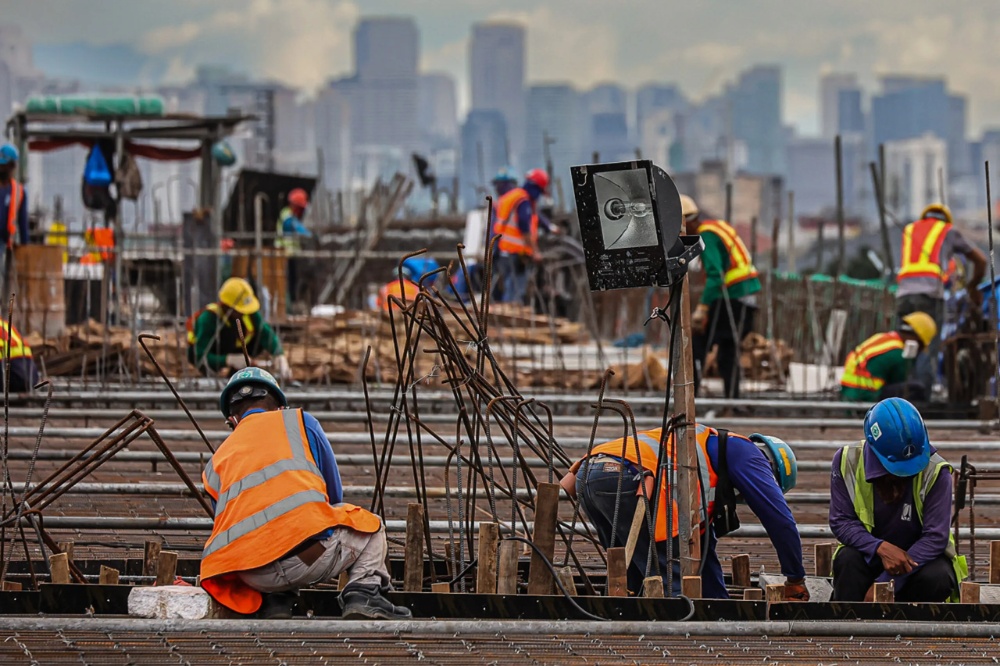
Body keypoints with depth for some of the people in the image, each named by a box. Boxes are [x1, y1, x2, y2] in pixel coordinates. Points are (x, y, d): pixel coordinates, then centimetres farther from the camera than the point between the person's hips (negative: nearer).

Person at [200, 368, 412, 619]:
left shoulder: (215, 464, 25)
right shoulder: (299, 421, 20)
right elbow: (335, 494, 25)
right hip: (311, 553, -3)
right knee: (371, 527, 28)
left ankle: (276, 603, 14)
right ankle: (363, 592, 3)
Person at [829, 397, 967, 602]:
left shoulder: (935, 471, -19)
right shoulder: (848, 461, -15)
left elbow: (935, 537, -22)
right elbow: (841, 521, -14)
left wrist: (885, 584, -29)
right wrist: (881, 548, -35)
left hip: (919, 557, -1)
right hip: (871, 556, 1)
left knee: (937, 578, -34)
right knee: (848, 560, -32)